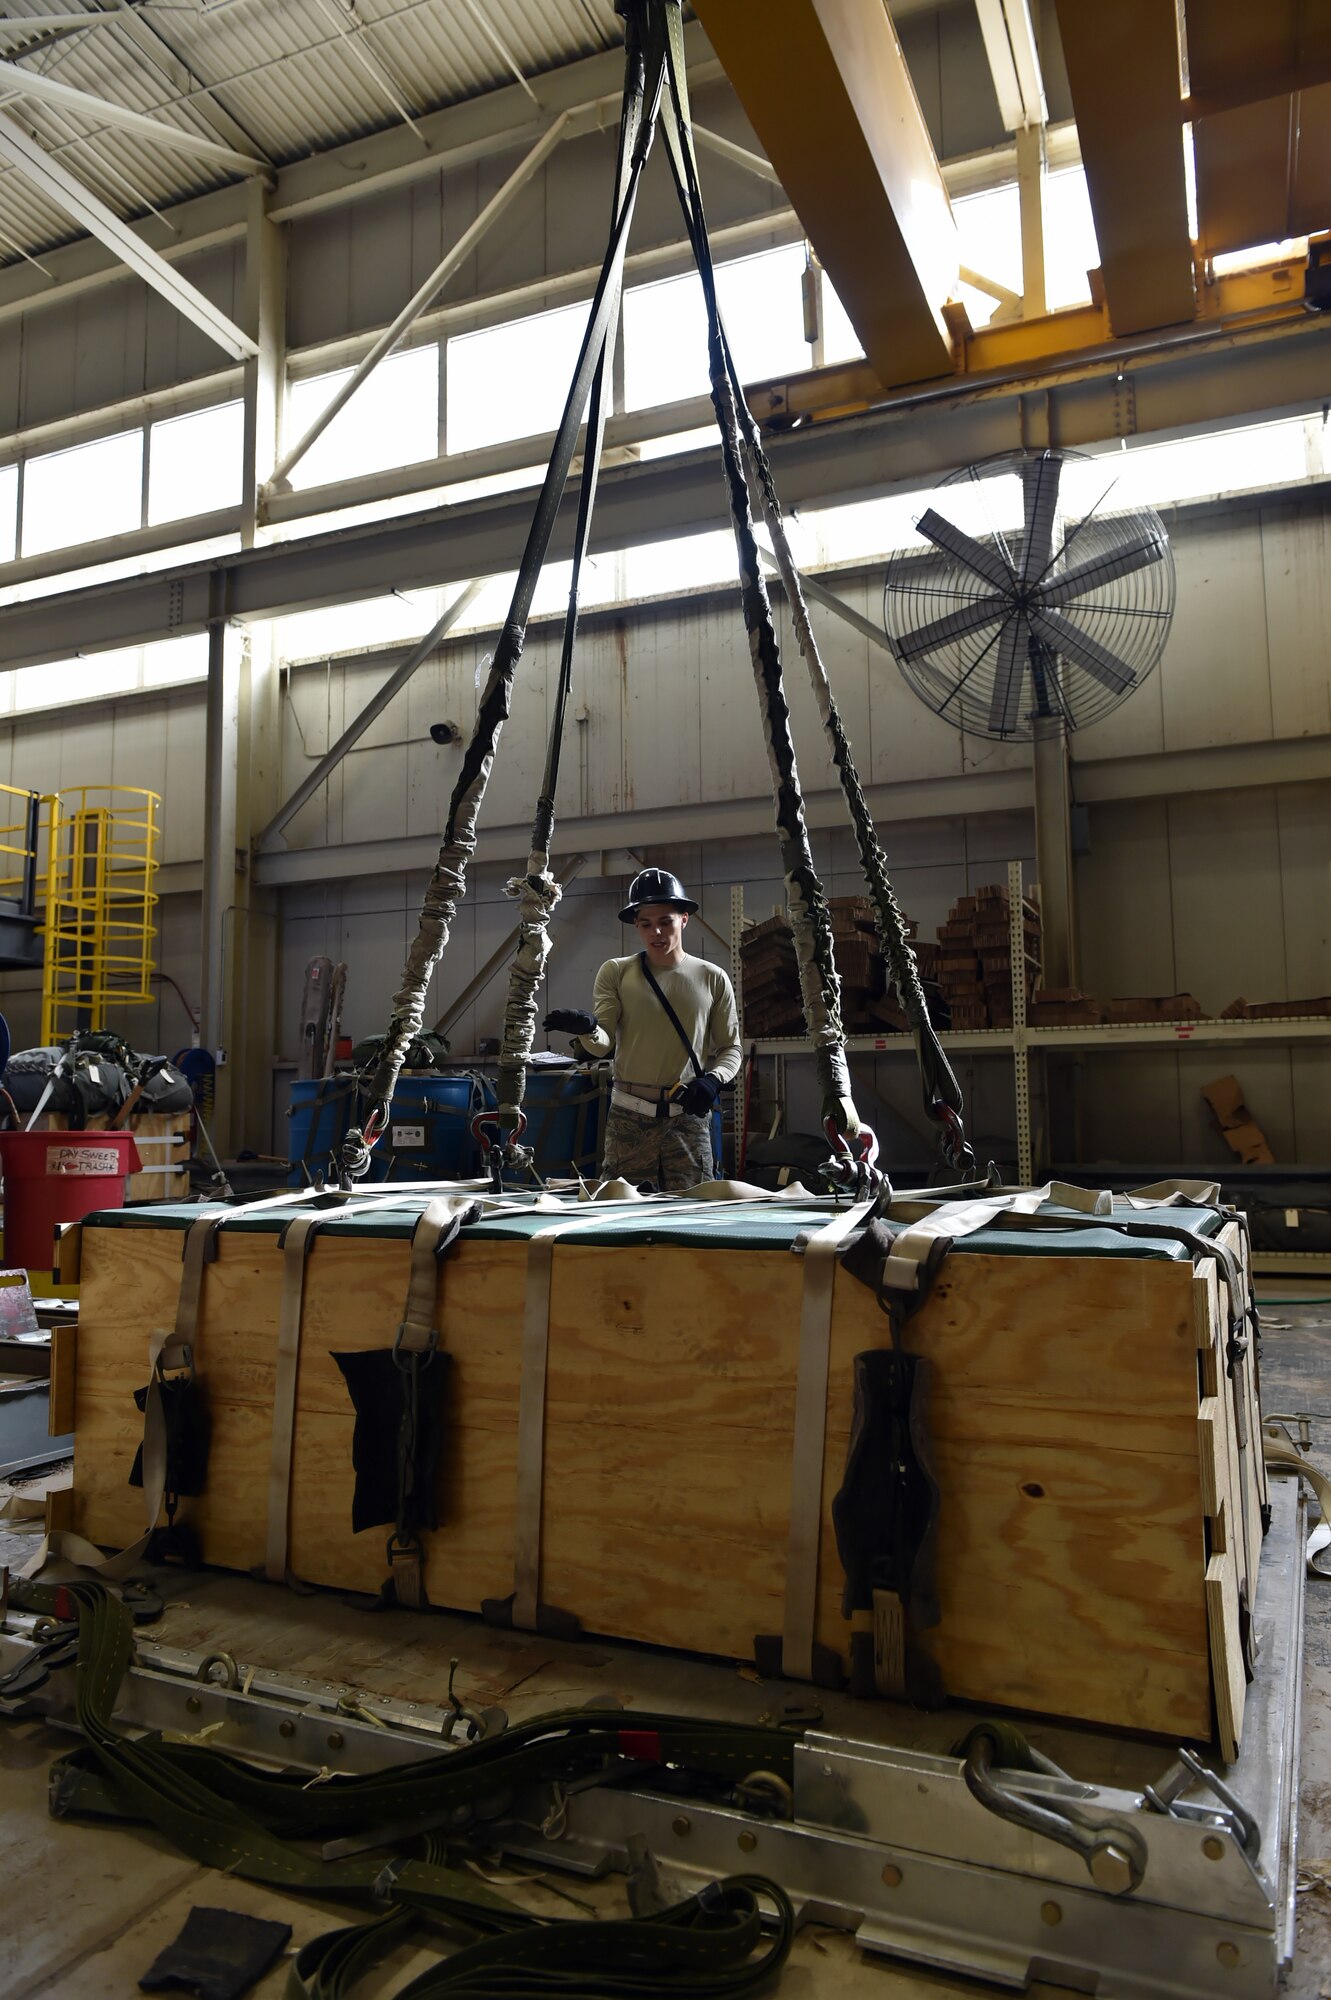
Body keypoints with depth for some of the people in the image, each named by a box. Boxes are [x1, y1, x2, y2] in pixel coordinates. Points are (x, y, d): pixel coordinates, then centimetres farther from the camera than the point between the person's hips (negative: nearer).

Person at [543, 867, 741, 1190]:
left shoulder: (712, 979, 6)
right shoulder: (616, 972, 4)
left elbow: (731, 1048, 10)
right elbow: (604, 1043, -4)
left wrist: (713, 1079, -10)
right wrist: (587, 1029, -27)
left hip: (688, 1118, 1)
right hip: (629, 1118, 0)